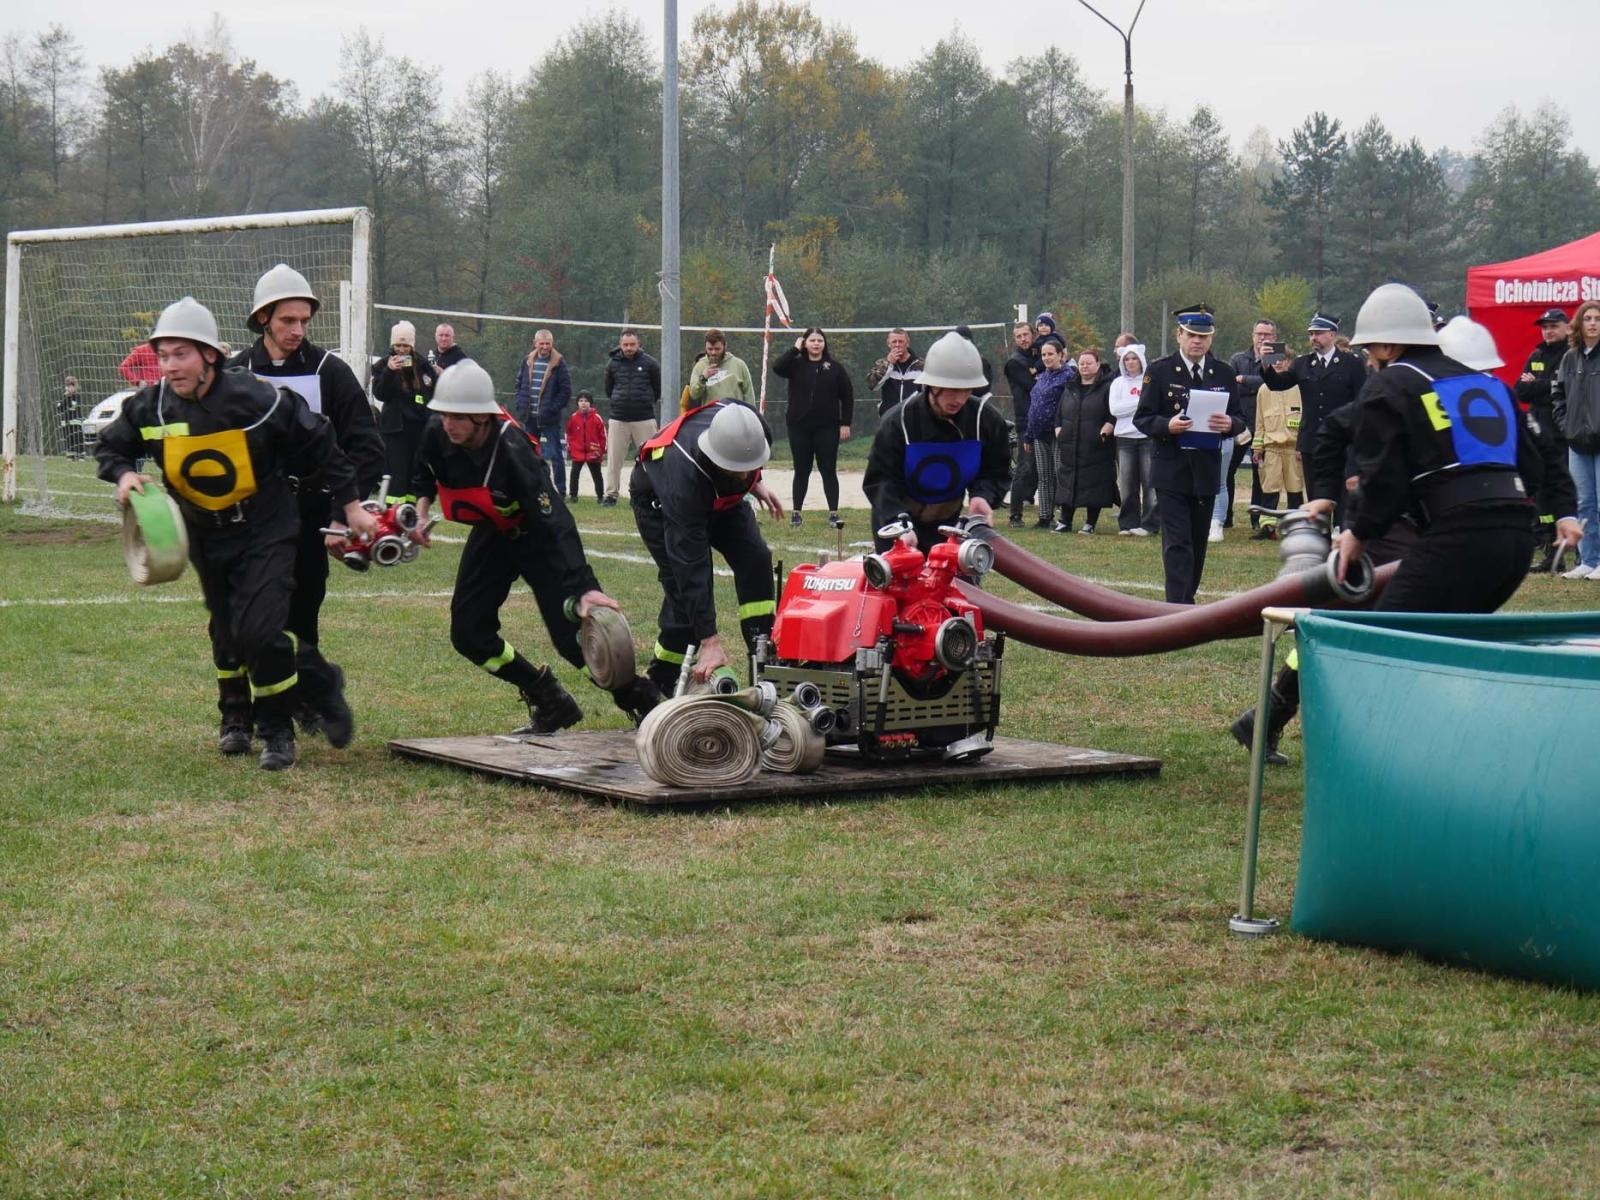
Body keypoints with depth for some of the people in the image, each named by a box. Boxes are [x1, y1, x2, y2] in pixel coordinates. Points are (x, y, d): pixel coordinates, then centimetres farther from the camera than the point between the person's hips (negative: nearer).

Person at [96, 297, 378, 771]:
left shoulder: (257, 398, -22)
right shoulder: (150, 405, -12)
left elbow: (320, 445, -9)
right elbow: (110, 446, 6)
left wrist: (351, 506, -5)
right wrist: (123, 474, -17)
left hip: (266, 530, -4)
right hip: (205, 533, 5)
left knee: (260, 630, -17)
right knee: (227, 634, 18)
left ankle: (278, 731, 1)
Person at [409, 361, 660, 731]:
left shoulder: (511, 448, -35)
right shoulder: (437, 435, -18)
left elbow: (553, 519, -39)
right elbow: (425, 475, 9)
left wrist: (584, 587, -47)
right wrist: (421, 510, -10)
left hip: (535, 535, -6)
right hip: (491, 536, 6)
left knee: (574, 636, -15)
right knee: (468, 633, -2)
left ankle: (644, 704, 5)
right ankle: (549, 702, 15)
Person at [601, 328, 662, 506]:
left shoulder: (650, 364, -1)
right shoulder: (613, 363, 5)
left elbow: (659, 389, 11)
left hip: (644, 420, -2)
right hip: (618, 420, 2)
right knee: (613, 459, 0)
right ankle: (610, 495, 5)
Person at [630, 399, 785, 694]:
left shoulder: (752, 430, -33)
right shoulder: (684, 472, -47)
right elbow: (690, 563, -46)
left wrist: (754, 482, -9)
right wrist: (709, 641, -47)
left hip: (719, 493, 5)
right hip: (658, 500, -5)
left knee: (754, 559, -12)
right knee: (684, 583, -16)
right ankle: (658, 686, 0)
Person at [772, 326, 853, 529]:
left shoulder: (834, 368, 2)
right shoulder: (796, 365, 2)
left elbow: (847, 396, 4)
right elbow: (777, 367, -17)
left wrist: (845, 424, -1)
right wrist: (794, 349, -11)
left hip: (827, 428, -1)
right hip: (799, 427, 1)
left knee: (829, 471, 1)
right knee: (801, 471, 8)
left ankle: (833, 513, 4)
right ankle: (796, 512, 14)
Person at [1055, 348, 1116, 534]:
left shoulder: (1107, 388, -2)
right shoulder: (1070, 389, 17)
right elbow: (1058, 414, 21)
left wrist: (1104, 433, -16)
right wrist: (1059, 432, 8)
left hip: (1096, 447, -5)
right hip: (1069, 447, 5)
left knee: (1095, 484, -3)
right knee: (1067, 483, 6)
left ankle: (1090, 523, 5)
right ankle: (1064, 521, 13)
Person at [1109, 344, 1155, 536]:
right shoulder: (1118, 383, 11)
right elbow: (1114, 408, -2)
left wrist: (1129, 406, -10)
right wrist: (1140, 402, -7)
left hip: (1149, 437, -2)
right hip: (1125, 438, 3)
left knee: (1149, 482, -3)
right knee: (1127, 484, 3)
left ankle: (1148, 524, 2)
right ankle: (1128, 524, 9)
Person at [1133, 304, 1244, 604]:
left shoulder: (1224, 374, 9)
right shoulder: (1159, 371, -2)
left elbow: (1240, 420, 10)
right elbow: (1142, 418, -3)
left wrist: (1229, 424, -14)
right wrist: (1167, 426, -23)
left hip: (1207, 471, 4)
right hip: (1171, 470, -4)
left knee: (1198, 543, 11)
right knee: (1177, 543, -10)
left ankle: (1185, 600, 24)